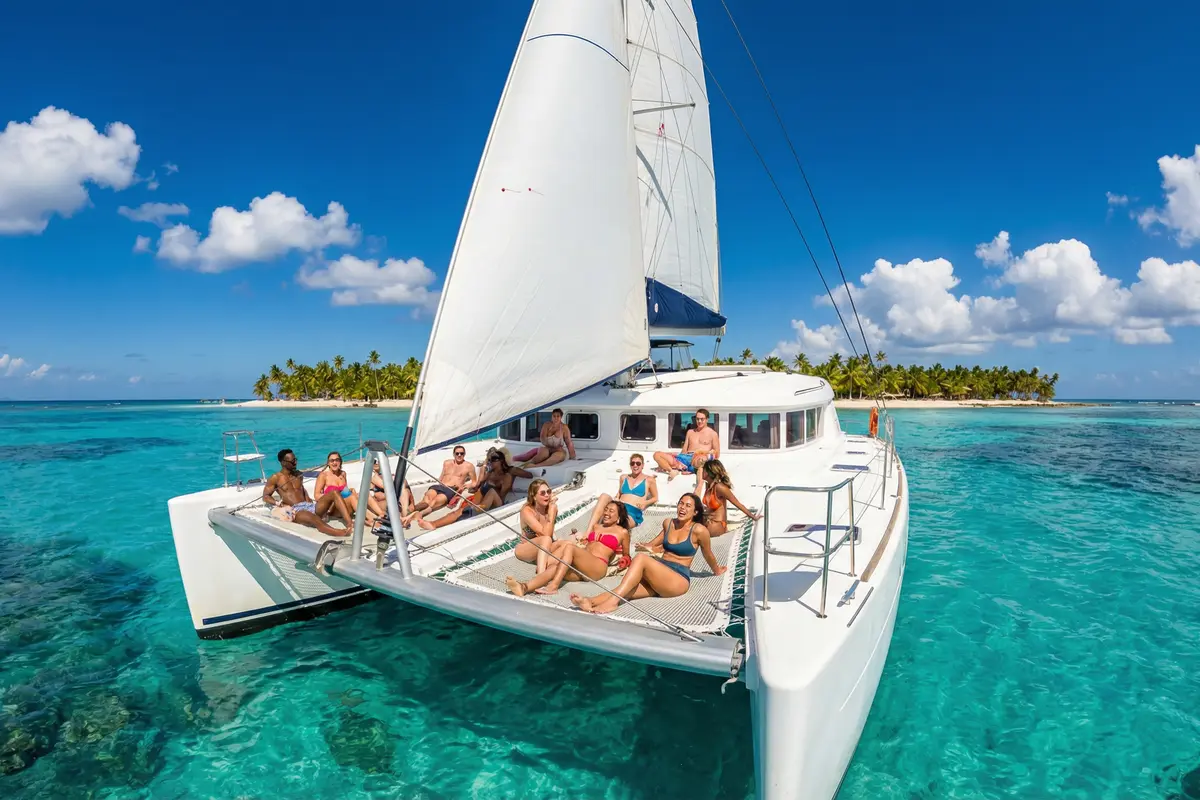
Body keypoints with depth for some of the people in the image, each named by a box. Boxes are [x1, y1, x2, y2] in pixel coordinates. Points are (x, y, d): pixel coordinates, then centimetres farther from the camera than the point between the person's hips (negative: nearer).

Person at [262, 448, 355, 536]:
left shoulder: (298, 474, 22)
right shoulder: (275, 478, 7)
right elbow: (265, 496, 8)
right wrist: (278, 503, -9)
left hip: (309, 505, 6)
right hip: (295, 510, -6)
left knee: (334, 493, -19)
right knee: (312, 518, -42)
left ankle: (350, 523, -40)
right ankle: (343, 533, -65)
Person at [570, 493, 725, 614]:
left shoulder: (699, 530, -7)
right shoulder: (668, 523, 12)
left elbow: (708, 555, 11)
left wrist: (717, 571, 25)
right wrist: (651, 548, 21)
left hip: (679, 579, -5)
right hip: (659, 576, 5)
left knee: (641, 558, -33)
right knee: (627, 590, -28)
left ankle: (613, 601, -46)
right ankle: (591, 602, -51)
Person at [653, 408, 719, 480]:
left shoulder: (712, 433, 13)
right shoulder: (690, 432, 24)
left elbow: (717, 454, 11)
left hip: (697, 461, -4)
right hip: (686, 458, 4)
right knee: (657, 454, -10)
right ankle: (672, 471, -33)